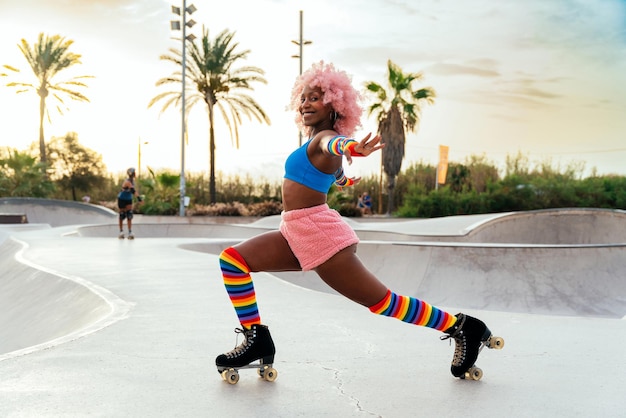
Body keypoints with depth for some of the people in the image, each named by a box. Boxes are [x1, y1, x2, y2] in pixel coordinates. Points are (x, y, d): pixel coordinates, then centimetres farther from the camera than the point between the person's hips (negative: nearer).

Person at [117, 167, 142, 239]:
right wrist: (139, 198, -48)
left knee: (129, 215, -6)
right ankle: (121, 232, 19)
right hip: (122, 199, -6)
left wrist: (139, 197, 7)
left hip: (129, 199, 6)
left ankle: (130, 233, -10)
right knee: (122, 215, 3)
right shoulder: (127, 182, -28)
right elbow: (133, 191, -39)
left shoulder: (132, 181, -3)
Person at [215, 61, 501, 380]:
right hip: (296, 234, 10)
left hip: (317, 233, -10)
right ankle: (257, 339, 3)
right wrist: (342, 178, 63)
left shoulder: (324, 137, -11)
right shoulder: (317, 141, 16)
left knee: (381, 300, -4)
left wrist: (350, 148, -64)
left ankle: (463, 328, 8)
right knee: (232, 259, 4)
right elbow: (339, 177, 37)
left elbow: (333, 143, -39)